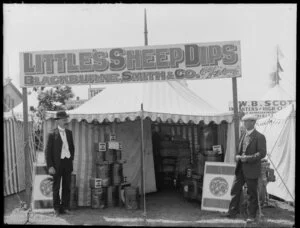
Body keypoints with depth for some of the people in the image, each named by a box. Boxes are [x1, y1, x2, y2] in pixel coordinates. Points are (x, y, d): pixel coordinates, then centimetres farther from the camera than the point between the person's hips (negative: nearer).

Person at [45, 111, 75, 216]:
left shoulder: (69, 132, 8)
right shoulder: (52, 134, -8)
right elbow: (48, 151, -9)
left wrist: (71, 159, 10)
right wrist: (50, 166, -13)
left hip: (68, 163, 4)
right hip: (57, 163, -4)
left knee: (67, 187, 9)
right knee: (56, 187, 7)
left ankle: (65, 207, 20)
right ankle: (56, 208, 19)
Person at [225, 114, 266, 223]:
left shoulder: (259, 137, -9)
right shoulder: (243, 134, 12)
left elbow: (262, 153, -15)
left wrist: (247, 158, -21)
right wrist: (237, 156, 0)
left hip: (251, 169, -6)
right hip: (240, 168, 6)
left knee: (252, 193, 5)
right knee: (235, 189, 8)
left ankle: (251, 215, 18)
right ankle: (233, 212, 20)